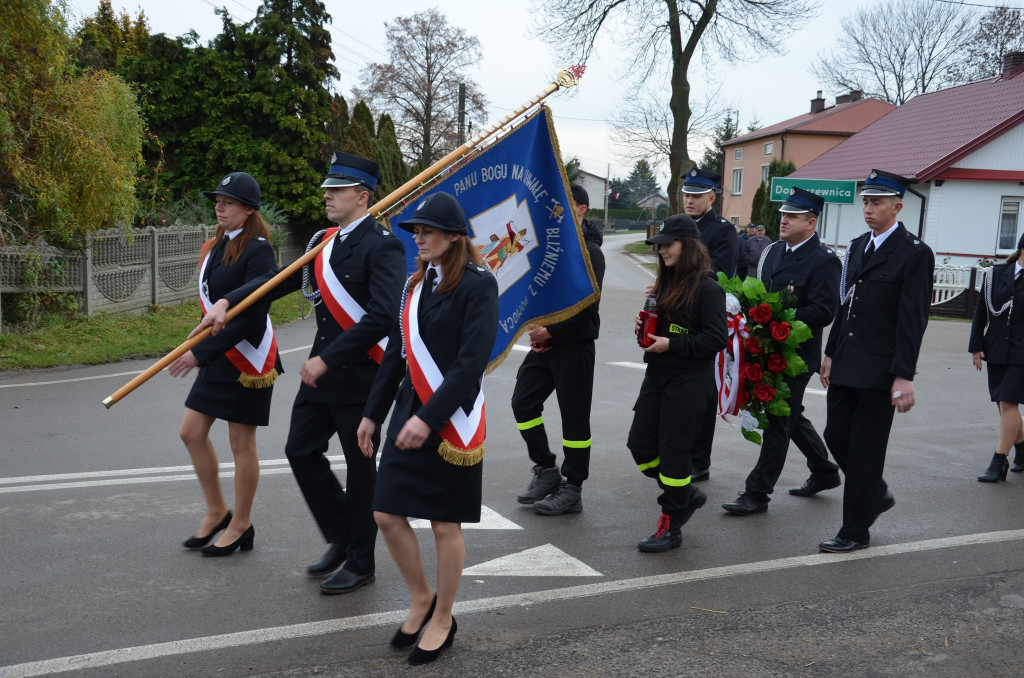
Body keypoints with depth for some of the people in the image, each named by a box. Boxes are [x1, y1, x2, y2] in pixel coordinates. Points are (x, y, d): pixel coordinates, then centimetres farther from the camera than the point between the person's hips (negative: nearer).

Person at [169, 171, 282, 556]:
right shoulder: (214, 247, 9)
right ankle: (216, 512, 28)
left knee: (241, 445, 3)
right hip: (217, 358, 9)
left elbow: (252, 319, -22)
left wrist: (200, 352, -24)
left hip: (249, 359, -9)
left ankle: (241, 526, 19)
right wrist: (201, 352, 13)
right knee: (192, 432, 11)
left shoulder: (257, 251, -17)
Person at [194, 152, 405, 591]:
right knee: (301, 452, 12)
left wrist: (327, 359, -23)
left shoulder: (382, 246, -15)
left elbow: (382, 317, -24)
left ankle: (360, 563, 21)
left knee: (359, 468, 4)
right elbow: (283, 280, 14)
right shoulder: (324, 241, 11)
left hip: (360, 375, -8)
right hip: (321, 372, 8)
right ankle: (342, 539, 30)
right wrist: (229, 301, 0)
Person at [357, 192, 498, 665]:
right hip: (410, 411, 7)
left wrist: (429, 417, -24)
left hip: (452, 421, -7)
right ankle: (422, 599, 30)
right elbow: (397, 353, 15)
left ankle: (443, 620, 24)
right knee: (387, 514, 7)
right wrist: (373, 413, 14)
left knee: (445, 524, 5)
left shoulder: (478, 284, -11)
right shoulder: (417, 283, 11)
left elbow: (471, 362, -19)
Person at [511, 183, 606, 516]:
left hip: (574, 345, -8)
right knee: (523, 402, 9)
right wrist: (535, 329, 0)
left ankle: (572, 490, 11)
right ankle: (546, 470, 24)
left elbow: (586, 305, -19)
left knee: (574, 416, 1)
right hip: (545, 342, 8)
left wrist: (551, 331, -16)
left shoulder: (589, 252, -12)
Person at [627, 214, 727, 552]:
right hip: (657, 375, 8)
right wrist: (644, 324, 2)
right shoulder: (667, 283, 13)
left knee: (673, 453, -2)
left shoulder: (707, 287, -12)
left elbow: (716, 339, -17)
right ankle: (688, 495, 29)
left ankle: (671, 527, 13)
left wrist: (672, 344, -20)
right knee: (640, 446, 6)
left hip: (690, 382, -8)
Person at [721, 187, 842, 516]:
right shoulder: (773, 251, 12)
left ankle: (757, 493, 3)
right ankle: (825, 472, 38)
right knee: (791, 416, 19)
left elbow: (824, 311, -19)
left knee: (778, 421, -3)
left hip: (796, 353, -8)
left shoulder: (824, 261, -12)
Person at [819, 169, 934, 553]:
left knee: (865, 450, 1)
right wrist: (831, 353, 16)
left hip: (879, 373, -7)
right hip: (846, 366, 7)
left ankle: (856, 531, 13)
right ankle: (877, 495, 36)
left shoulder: (914, 254, -10)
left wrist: (904, 376, -18)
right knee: (836, 437, 12)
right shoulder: (857, 247, 13)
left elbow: (913, 320, -14)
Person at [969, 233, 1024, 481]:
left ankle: (999, 462, -2)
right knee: (1003, 405, 11)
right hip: (996, 350, 4)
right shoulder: (996, 274, 5)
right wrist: (976, 346, 3)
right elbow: (981, 312, 7)